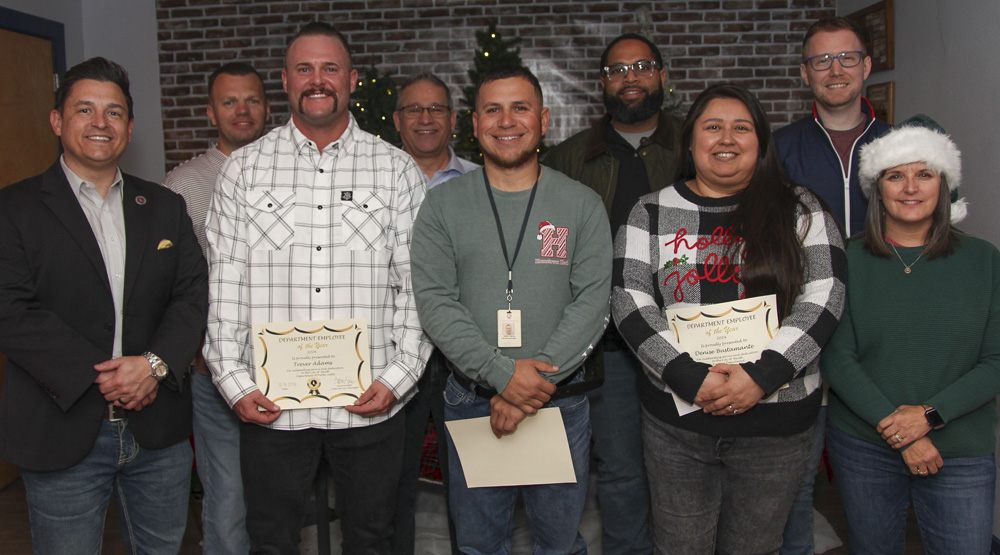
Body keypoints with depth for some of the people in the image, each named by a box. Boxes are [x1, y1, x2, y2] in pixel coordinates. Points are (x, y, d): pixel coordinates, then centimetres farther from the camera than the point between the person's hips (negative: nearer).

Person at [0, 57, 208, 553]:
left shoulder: (164, 207, 10)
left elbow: (193, 294, 3)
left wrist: (156, 363, -14)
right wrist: (101, 376, -17)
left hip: (158, 432, 3)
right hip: (61, 435, -3)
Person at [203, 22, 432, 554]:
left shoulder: (398, 170, 3)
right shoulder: (244, 167, 4)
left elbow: (416, 285, 0)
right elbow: (224, 283, 2)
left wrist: (398, 375, -8)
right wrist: (234, 381, -5)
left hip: (371, 404, 0)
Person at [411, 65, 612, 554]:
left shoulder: (582, 205, 1)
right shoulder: (443, 205, 1)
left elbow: (592, 301, -7)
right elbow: (434, 302, -8)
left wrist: (536, 377, -18)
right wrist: (503, 374, -18)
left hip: (560, 401, 0)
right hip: (471, 400, 1)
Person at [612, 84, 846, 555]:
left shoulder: (800, 211, 3)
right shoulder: (652, 214, 3)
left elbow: (824, 298, -6)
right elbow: (630, 303, -5)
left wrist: (762, 375, -18)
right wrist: (691, 378, -17)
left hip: (778, 421, 0)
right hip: (676, 417, 0)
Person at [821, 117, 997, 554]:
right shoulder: (849, 261, -2)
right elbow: (836, 359, -6)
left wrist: (931, 414, -14)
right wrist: (894, 426, -14)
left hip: (961, 451, 1)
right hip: (862, 446, 0)